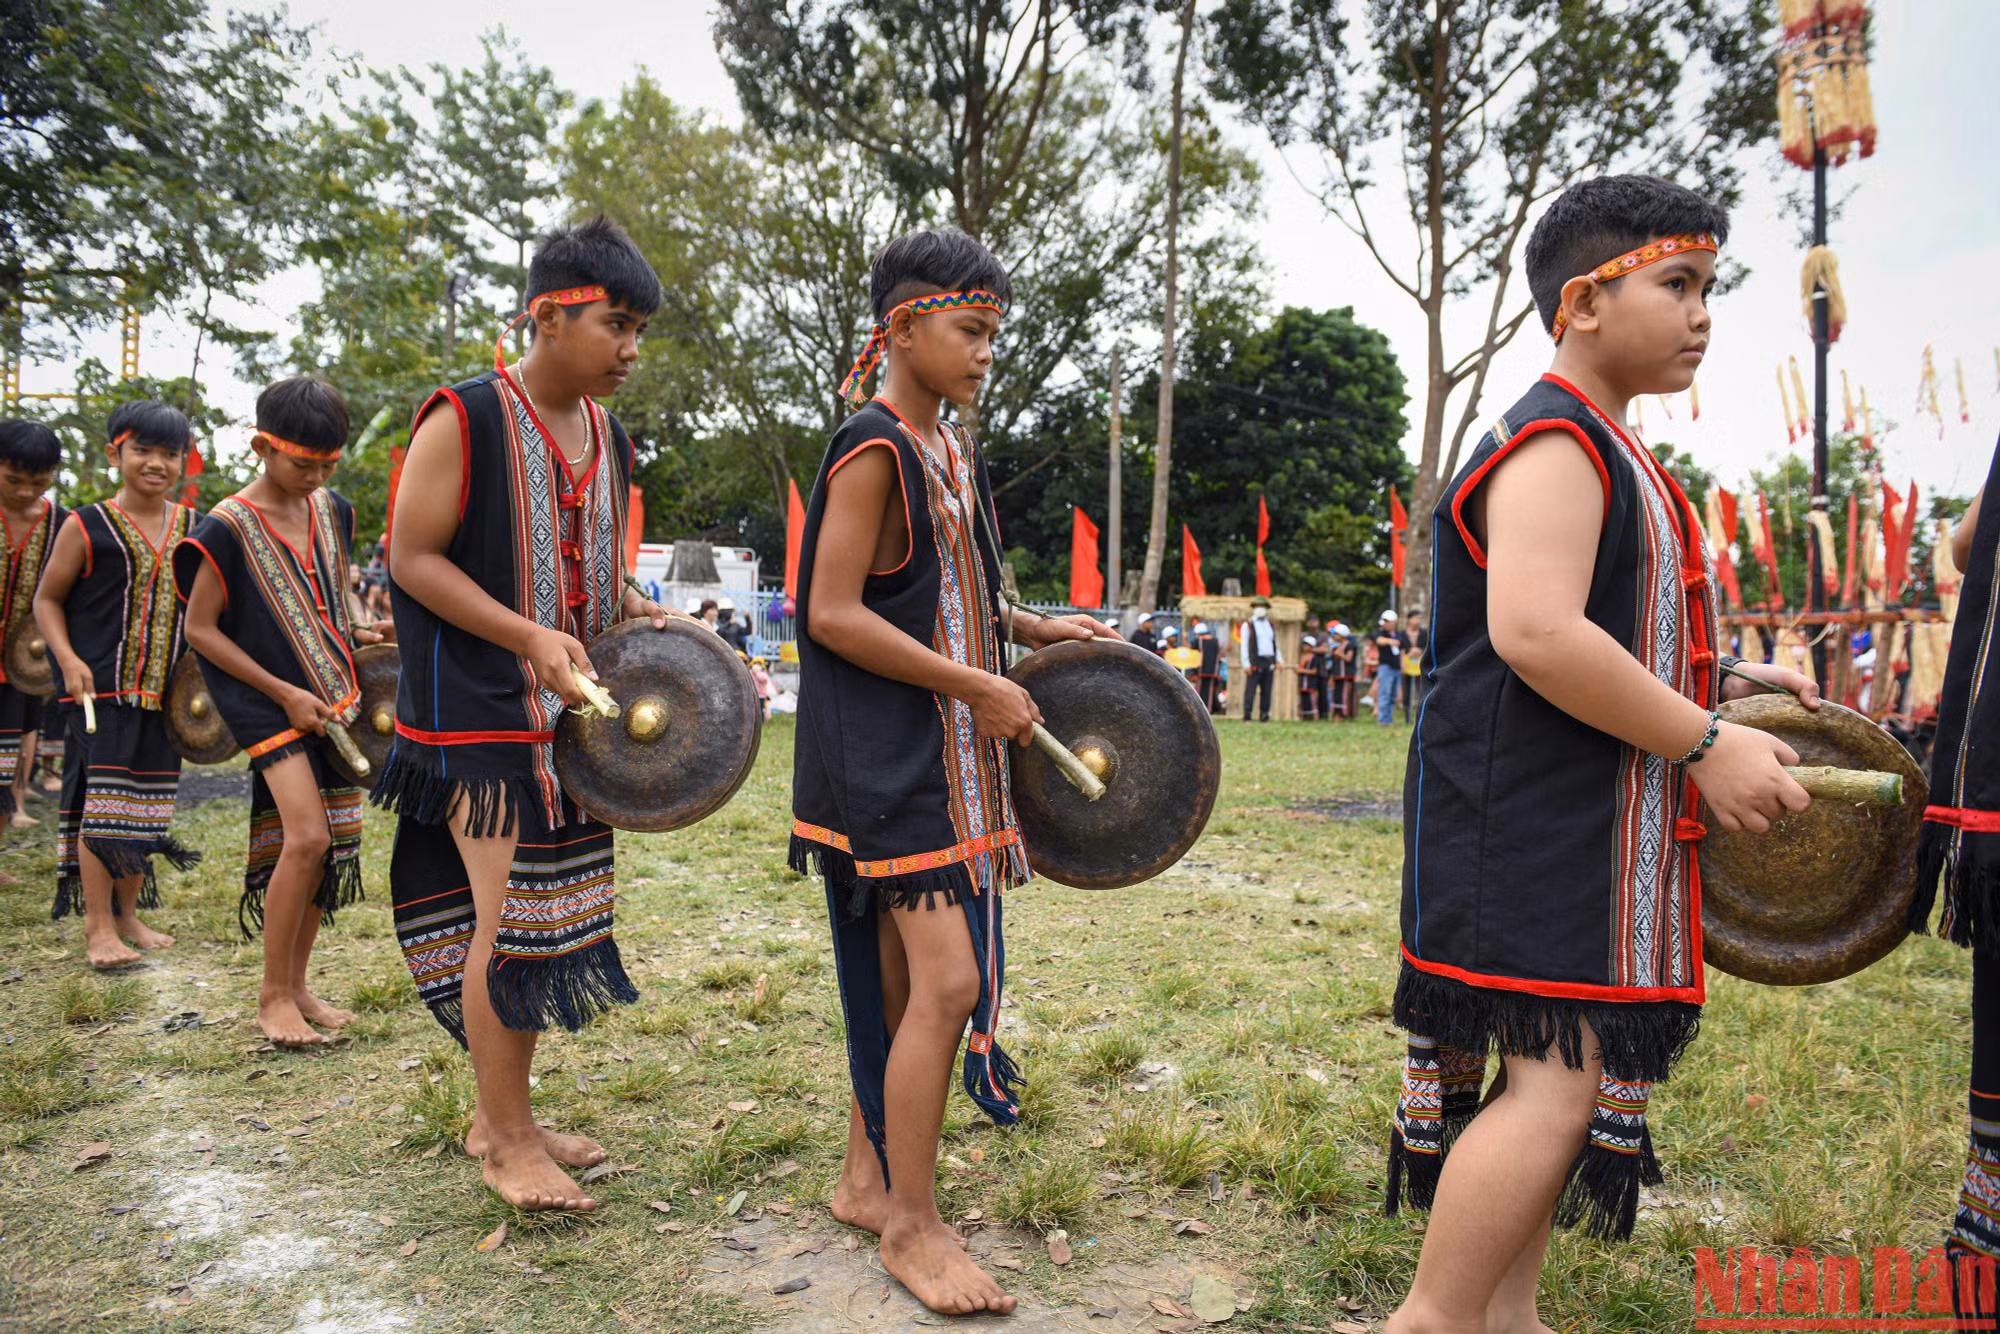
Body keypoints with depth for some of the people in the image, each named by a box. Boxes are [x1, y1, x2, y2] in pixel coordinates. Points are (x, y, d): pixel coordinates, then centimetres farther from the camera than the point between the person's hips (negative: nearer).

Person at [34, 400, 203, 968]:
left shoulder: (196, 529, 7)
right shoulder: (86, 527, -4)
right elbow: (47, 599, 2)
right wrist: (68, 659, -11)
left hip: (163, 695, 4)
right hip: (100, 690, -4)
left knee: (146, 805, 11)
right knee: (100, 804, -5)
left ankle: (128, 915, 25)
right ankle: (98, 928, 4)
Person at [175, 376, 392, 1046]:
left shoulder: (332, 510, 6)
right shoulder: (227, 528, -12)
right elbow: (200, 629, -9)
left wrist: (357, 628, 0)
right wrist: (285, 693, -12)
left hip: (333, 697, 6)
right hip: (271, 702, -6)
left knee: (335, 839, 6)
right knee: (306, 836, -15)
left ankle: (296, 985, 19)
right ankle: (273, 997, 1)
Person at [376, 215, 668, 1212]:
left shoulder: (608, 439, 12)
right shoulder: (464, 420, -10)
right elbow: (413, 559, -12)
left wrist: (635, 609, 2)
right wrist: (529, 637, -22)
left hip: (568, 718, 8)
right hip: (481, 714, -7)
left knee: (554, 914, 12)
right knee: (507, 916, -4)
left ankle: (501, 1111, 28)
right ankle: (505, 1138, 13)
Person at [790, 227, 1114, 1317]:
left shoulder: (950, 450, 15)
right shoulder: (871, 448, -12)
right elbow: (834, 615, -18)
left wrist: (1030, 628, 9)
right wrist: (979, 686, -17)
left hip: (946, 753, 9)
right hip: (885, 757, -9)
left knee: (904, 977, 14)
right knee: (946, 979, -9)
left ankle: (866, 1179, 29)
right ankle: (911, 1224, 7)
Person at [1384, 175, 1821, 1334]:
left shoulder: (1604, 452, 20)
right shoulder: (1553, 443, -13)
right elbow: (1533, 633, -27)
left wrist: (1723, 681, 16)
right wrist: (1706, 741, -20)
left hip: (1589, 825, 11)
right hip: (1532, 824, -11)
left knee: (1555, 1067, 14)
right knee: (1562, 1073, -10)